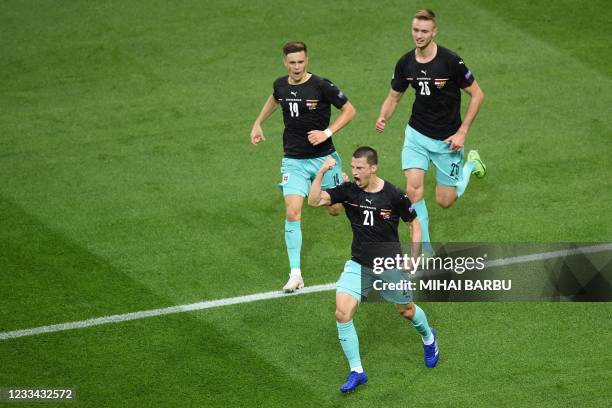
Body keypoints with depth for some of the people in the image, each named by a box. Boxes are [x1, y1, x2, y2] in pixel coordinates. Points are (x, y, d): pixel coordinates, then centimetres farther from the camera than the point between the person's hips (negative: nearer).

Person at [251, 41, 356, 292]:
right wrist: (258, 124, 23)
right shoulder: (280, 85, -1)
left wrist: (327, 132, -18)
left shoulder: (321, 86, -16)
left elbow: (349, 110, -8)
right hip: (294, 160, 2)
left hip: (323, 157, -2)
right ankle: (295, 274, -9)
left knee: (335, 210, 12)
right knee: (292, 214, -12)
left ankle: (342, 183, 50)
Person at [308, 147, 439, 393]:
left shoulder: (394, 195, -13)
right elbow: (314, 201, -18)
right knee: (342, 313, -16)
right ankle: (356, 371, -5)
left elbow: (414, 225, 0)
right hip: (359, 264, 2)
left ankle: (428, 338, 54)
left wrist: (413, 259, -4)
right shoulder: (348, 191, -7)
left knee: (406, 310, 19)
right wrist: (321, 172, -29)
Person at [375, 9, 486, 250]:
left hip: (446, 140, -3)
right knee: (413, 189, -15)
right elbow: (393, 97, 8)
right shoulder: (405, 64, -6)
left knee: (444, 201, 5)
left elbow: (477, 94, -10)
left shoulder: (450, 61, -19)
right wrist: (383, 118, -14)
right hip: (416, 135, 3)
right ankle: (423, 250, -1)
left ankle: (470, 164, 36)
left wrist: (462, 132, -14)